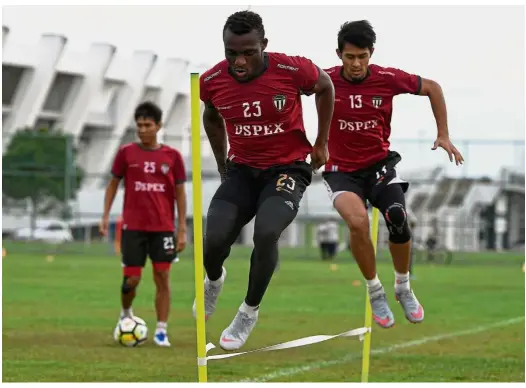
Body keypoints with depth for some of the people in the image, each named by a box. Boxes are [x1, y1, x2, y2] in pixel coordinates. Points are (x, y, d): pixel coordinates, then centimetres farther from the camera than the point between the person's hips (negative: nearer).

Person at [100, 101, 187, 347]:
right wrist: (105, 216, 0)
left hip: (163, 228, 1)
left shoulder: (172, 156, 1)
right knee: (131, 279, -1)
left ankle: (161, 331, 3)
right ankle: (126, 314, 29)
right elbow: (113, 184, 9)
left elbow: (180, 192, 5)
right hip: (133, 227, 0)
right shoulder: (126, 153, 0)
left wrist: (182, 229, 0)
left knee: (162, 277, -3)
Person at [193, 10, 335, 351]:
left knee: (266, 234, -28)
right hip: (242, 170, 3)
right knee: (214, 240, -16)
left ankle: (250, 312, -3)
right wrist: (222, 163, 18)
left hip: (287, 168, -3)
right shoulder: (212, 81, -12)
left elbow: (325, 87, 2)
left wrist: (321, 143, 5)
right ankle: (214, 280, 25)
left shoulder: (292, 70, -22)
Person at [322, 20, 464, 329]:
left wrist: (443, 135, 1)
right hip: (342, 170, -2)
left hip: (379, 164, 2)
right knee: (358, 221, -30)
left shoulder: (387, 78, -10)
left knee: (398, 217, -24)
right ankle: (375, 292, -6)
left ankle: (404, 288, 6)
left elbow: (432, 88, 5)